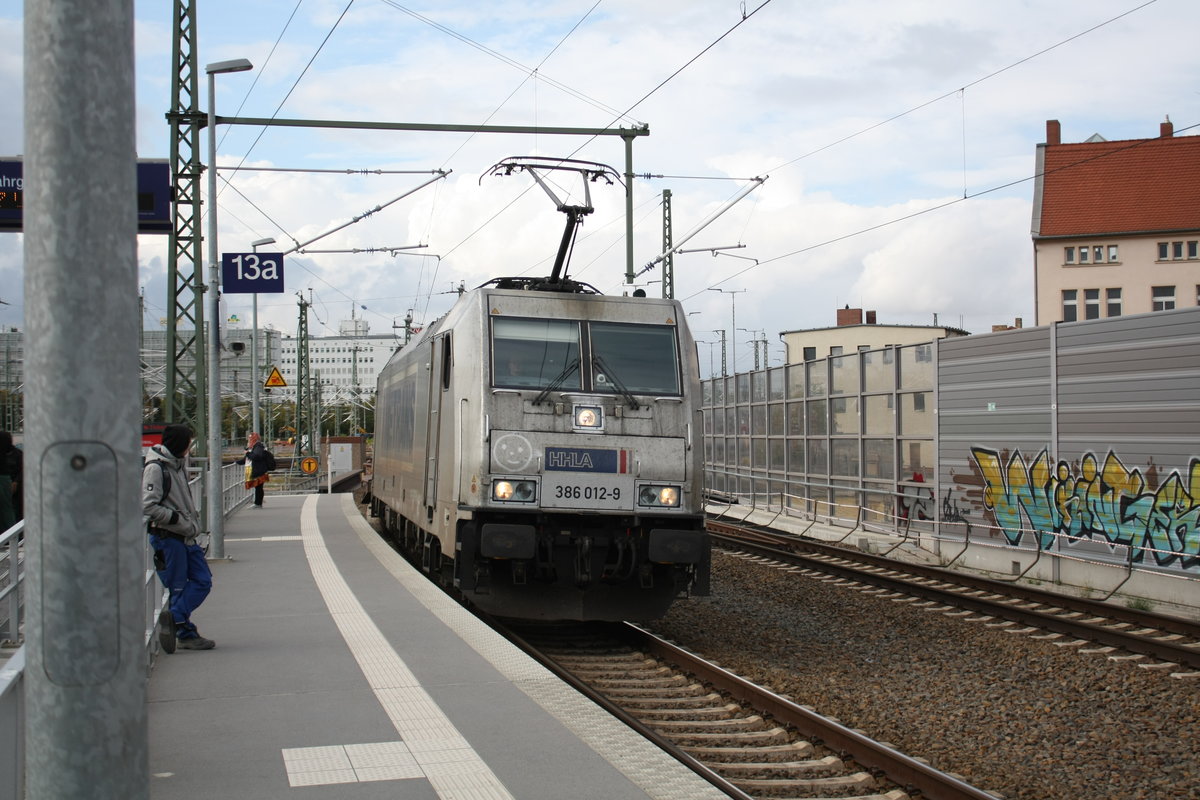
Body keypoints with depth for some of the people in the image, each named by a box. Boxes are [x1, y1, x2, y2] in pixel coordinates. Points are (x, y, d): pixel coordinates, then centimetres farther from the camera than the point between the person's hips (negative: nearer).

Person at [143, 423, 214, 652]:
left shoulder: (178, 463, 13)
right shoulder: (155, 468, -14)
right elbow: (149, 507, -21)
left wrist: (192, 523, 13)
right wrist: (178, 519, -18)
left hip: (186, 536, 9)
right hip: (167, 537, -9)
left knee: (202, 580, 3)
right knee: (178, 587, -4)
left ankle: (174, 617, 1)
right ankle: (186, 634, -1)